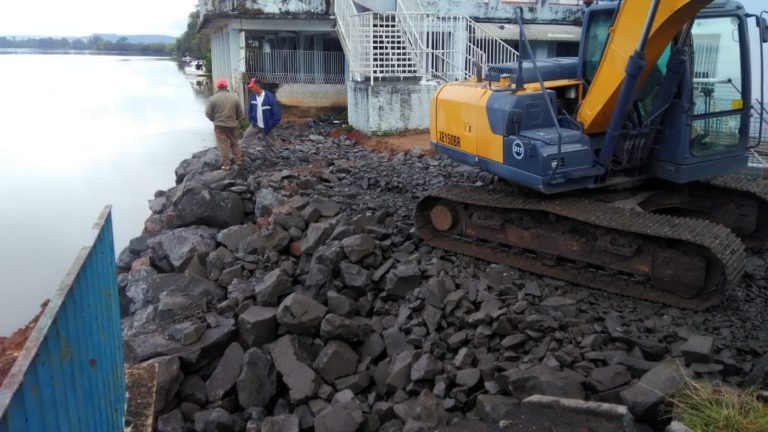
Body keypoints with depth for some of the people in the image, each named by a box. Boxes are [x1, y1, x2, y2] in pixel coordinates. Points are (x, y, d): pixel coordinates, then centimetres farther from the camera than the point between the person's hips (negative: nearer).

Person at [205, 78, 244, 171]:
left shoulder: (213, 98, -10)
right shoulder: (234, 97, -3)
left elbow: (208, 113, -6)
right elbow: (240, 113, 2)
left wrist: (215, 120, 12)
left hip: (219, 125, -2)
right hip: (232, 125, 3)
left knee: (223, 145, 4)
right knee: (235, 143, 19)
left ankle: (226, 165, 7)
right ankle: (238, 160, 27)